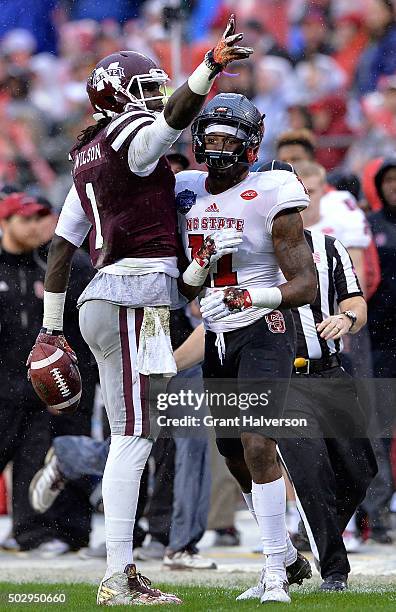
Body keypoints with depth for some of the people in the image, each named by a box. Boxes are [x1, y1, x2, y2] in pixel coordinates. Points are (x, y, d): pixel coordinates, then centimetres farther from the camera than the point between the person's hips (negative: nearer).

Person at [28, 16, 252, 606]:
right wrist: (210, 65, -46)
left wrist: (52, 326, 25)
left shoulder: (90, 159, 21)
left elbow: (61, 246, 22)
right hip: (133, 296, -10)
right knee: (133, 438, -10)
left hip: (105, 299, 10)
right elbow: (175, 115, -30)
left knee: (132, 437, 11)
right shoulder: (133, 139, -6)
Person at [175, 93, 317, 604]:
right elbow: (182, 289, 12)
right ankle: (287, 556, 27)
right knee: (235, 456, 10)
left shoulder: (269, 198, -13)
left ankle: (276, 574, -12)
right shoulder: (188, 194, 6)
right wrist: (200, 266, -10)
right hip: (216, 336, 7)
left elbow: (305, 284, -14)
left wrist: (257, 296, -31)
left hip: (264, 332, -7)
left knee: (257, 447, -17)